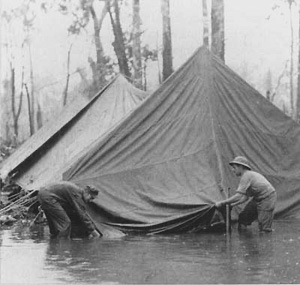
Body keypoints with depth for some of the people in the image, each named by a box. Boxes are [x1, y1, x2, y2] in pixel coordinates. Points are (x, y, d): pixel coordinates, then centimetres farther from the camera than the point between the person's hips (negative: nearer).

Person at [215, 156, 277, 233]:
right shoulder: (250, 175, 12)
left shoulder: (246, 176, -18)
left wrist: (222, 203, -18)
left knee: (264, 229, -11)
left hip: (268, 198, -10)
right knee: (243, 217, 9)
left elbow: (238, 197, -25)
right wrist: (232, 204, 8)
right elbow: (246, 197, 16)